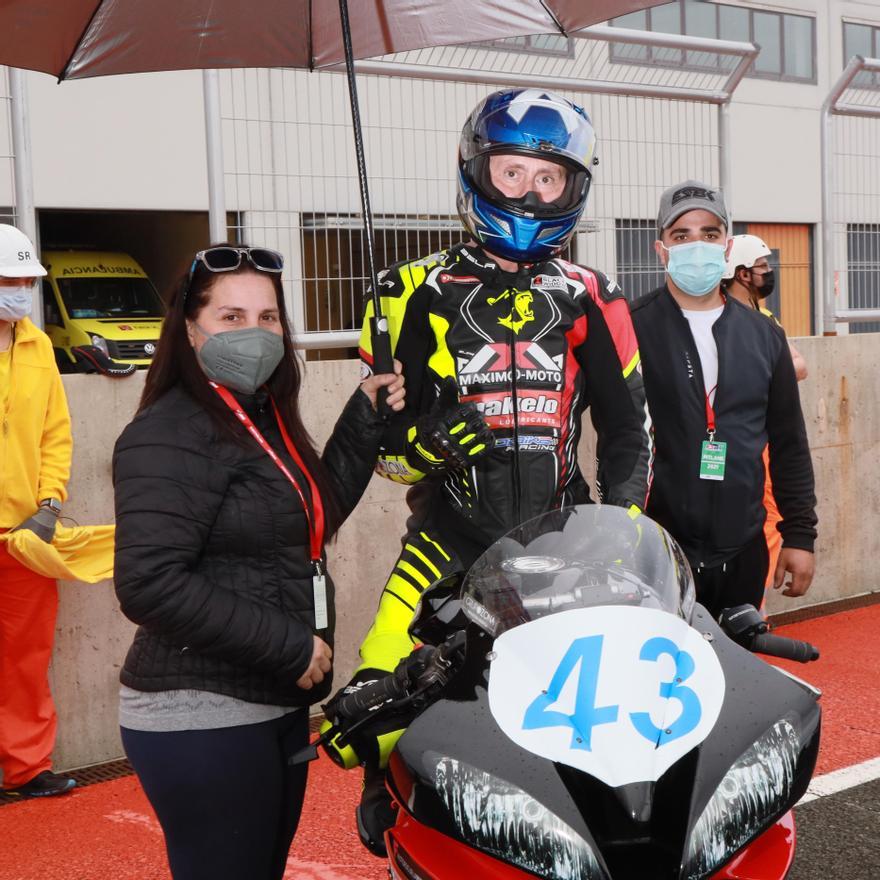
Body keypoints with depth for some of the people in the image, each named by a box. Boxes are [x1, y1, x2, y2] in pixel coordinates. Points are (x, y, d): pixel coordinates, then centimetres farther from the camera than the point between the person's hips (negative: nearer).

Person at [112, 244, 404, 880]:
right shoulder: (171, 434, -17)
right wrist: (289, 647, -20)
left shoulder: (266, 421, 12)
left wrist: (366, 418, 9)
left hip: (277, 706, 9)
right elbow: (150, 583, -25)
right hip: (201, 722, -9)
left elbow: (316, 513, 18)